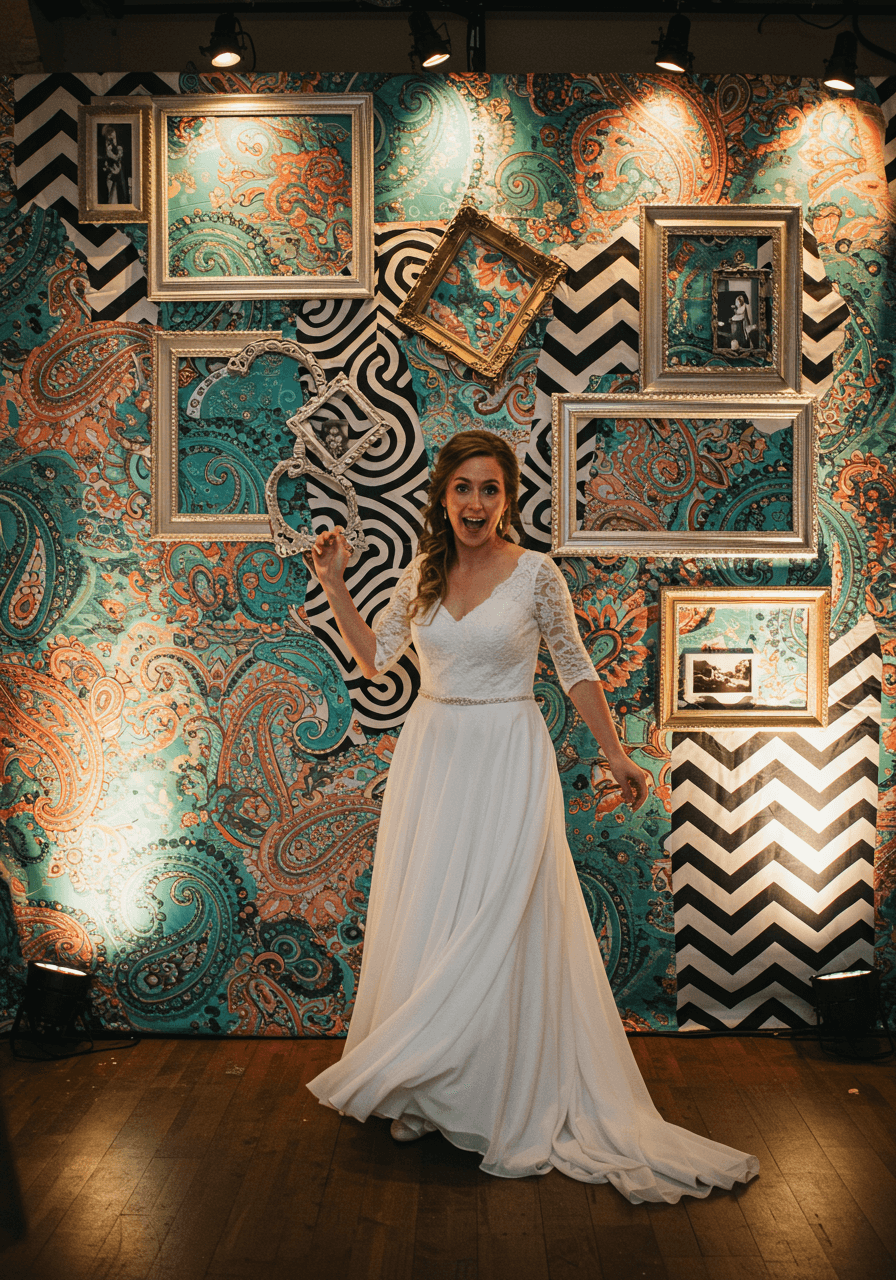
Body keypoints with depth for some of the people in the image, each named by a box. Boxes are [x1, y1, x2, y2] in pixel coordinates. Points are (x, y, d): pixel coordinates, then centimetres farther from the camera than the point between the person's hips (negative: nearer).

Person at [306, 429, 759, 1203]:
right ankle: (421, 1092, 24)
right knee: (422, 925, 8)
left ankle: (507, 1107, 16)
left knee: (496, 926, -1)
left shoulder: (536, 574, -6)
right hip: (431, 758, 4)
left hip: (507, 761, -4)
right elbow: (376, 659, 12)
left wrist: (616, 756, 1)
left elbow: (577, 670, 0)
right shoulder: (423, 575, 6)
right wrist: (336, 586, 4)